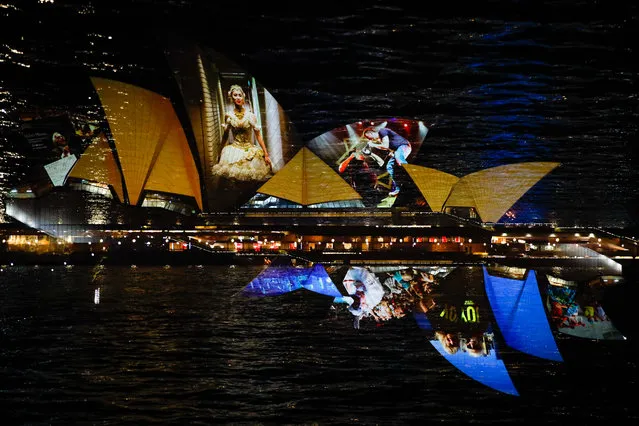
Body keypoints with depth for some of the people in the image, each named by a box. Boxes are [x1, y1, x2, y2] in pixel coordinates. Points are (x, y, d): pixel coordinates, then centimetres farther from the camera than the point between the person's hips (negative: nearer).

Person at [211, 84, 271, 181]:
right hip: (234, 150, 1)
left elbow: (258, 135, -4)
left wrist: (266, 154, -8)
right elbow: (225, 136, 11)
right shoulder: (229, 115, 1)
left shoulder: (250, 115, -4)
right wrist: (220, 153, 16)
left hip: (250, 150, 0)